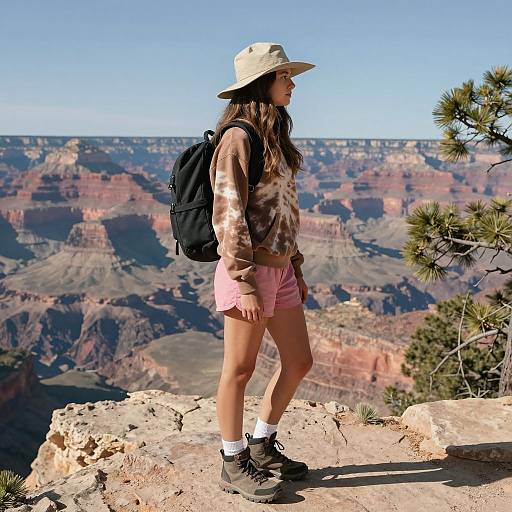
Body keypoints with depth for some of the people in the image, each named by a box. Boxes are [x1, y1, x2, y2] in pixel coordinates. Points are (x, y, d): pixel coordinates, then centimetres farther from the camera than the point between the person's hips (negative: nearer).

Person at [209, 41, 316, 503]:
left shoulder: (273, 138, 16)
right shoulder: (238, 138, -12)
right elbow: (228, 215, -17)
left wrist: (296, 268, 18)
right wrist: (246, 283, -20)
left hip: (279, 269, 9)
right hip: (248, 269, -9)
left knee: (299, 362, 14)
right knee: (240, 369, 4)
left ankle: (262, 445, 31)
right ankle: (234, 465, 21)